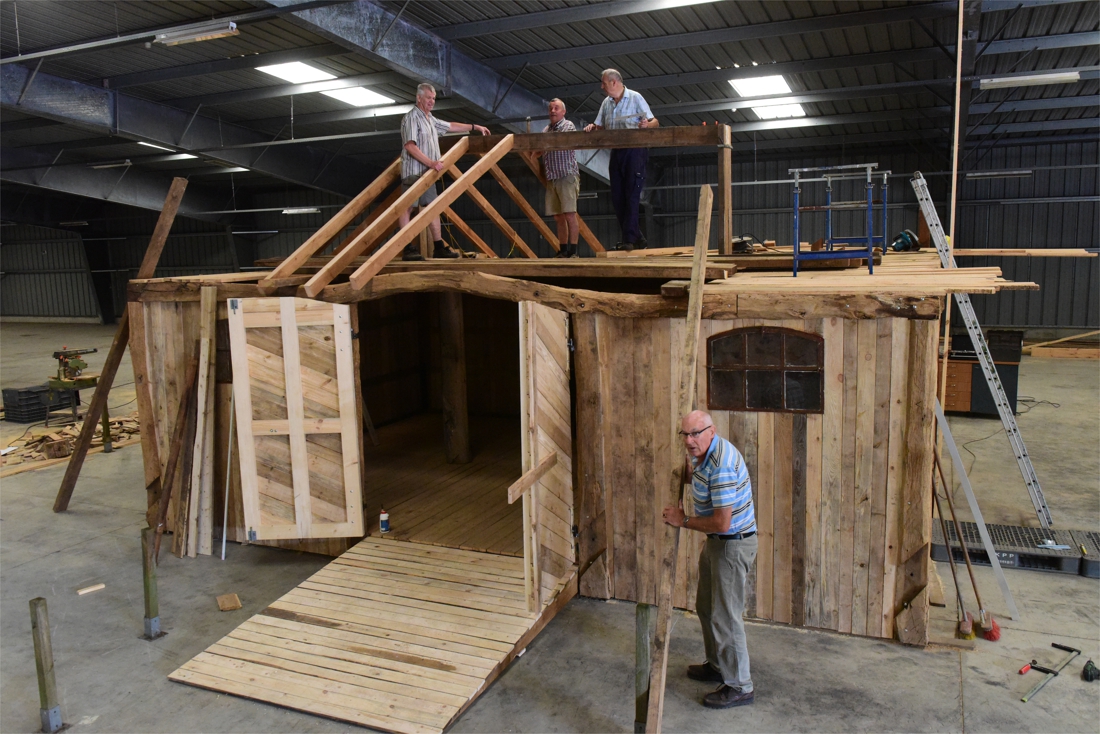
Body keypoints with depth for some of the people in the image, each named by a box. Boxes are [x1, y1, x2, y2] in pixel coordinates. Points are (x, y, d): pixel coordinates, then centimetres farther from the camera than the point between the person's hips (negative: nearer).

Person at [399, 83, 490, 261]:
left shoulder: (430, 119, 20)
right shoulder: (411, 118, -9)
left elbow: (450, 126, 33)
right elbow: (410, 146, -18)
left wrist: (474, 127, 32)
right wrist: (431, 162, -23)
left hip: (427, 173, 10)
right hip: (413, 171, -9)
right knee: (406, 207, -7)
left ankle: (439, 248, 10)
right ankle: (408, 249, -10)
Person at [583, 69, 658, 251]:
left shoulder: (635, 98, -2)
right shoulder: (606, 103, 16)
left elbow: (655, 122, -6)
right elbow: (600, 127, 17)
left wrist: (647, 124, -28)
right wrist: (592, 127, -5)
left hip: (634, 151, -7)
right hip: (616, 152, 7)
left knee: (631, 196, -10)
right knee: (617, 198, 4)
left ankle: (629, 239, -10)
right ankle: (638, 239, 12)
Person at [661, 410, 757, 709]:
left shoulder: (720, 466, -30)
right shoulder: (704, 452, 1)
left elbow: (722, 522, -29)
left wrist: (684, 521, -18)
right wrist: (689, 468, 9)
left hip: (733, 544, -10)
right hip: (717, 542, 10)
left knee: (725, 616, -2)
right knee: (706, 606, 21)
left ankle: (739, 687, 12)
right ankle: (717, 665, 39)